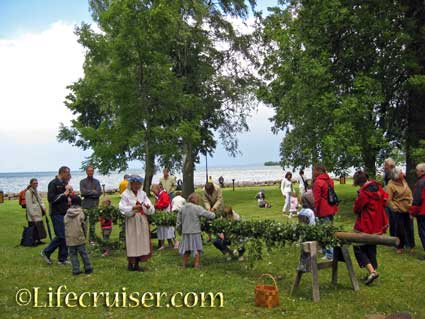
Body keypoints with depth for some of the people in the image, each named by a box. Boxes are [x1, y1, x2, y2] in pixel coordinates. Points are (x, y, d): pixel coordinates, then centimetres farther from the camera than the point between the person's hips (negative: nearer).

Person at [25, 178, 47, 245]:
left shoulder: (36, 191, 15)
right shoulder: (28, 192, -10)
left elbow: (40, 200, 19)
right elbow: (28, 204, -15)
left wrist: (43, 207, 0)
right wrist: (32, 214, -18)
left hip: (38, 213, 8)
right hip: (33, 214, -8)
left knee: (39, 227, 10)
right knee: (34, 227, -7)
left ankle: (38, 240, 18)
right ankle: (34, 241, -2)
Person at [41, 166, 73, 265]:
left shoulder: (65, 184, 14)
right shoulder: (53, 183, -9)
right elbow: (51, 198, -18)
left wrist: (70, 192, 3)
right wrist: (64, 194, -16)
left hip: (65, 213, 8)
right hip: (57, 214, -8)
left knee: (66, 236, 6)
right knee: (61, 236, -10)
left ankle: (62, 258, 14)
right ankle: (46, 252, 9)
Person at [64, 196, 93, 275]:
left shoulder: (66, 215, 5)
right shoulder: (80, 213, -4)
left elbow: (65, 226, 8)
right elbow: (83, 225, -2)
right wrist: (84, 235, 11)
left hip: (69, 238, 2)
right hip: (79, 238, -2)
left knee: (73, 254, 8)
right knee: (83, 253, 6)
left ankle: (76, 270, 4)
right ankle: (88, 268, 12)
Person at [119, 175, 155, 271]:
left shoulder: (143, 194, 7)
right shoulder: (125, 194, -5)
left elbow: (151, 209, 2)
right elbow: (123, 208, -13)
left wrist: (148, 207, -20)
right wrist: (133, 208, -24)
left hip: (142, 222, 5)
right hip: (131, 221, -4)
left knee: (141, 241, 6)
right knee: (132, 242, -3)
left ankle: (136, 264, 16)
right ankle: (130, 264, 8)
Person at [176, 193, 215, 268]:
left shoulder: (183, 208, 4)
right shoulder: (197, 208, -12)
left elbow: (178, 221, 10)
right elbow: (210, 215, -12)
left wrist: (179, 230, 23)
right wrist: (213, 214, 10)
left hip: (185, 232, 5)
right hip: (195, 232, -5)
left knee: (186, 249, 18)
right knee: (197, 249, 8)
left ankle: (184, 265, 26)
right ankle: (197, 265, 10)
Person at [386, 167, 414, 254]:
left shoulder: (404, 181, 3)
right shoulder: (391, 185, -17)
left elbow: (409, 192, 17)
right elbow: (388, 200, -14)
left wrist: (411, 201, 7)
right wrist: (395, 208, -15)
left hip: (408, 209, 5)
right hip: (399, 211, -5)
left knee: (409, 228, 13)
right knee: (400, 229, 6)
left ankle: (411, 245, 30)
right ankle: (400, 247, 23)